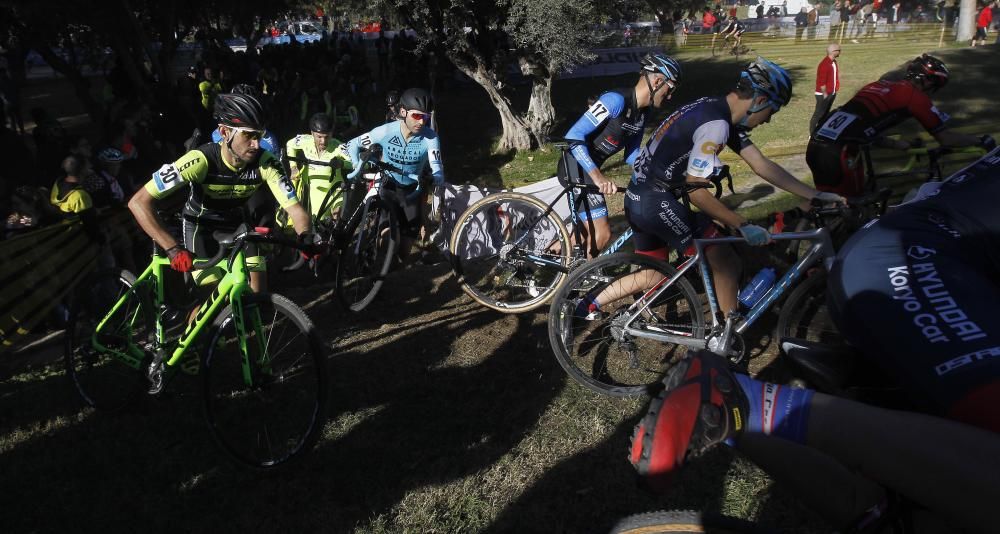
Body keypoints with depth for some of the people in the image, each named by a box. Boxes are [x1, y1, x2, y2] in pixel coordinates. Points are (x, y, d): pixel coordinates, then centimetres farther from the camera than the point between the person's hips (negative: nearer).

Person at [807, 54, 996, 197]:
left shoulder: (880, 85, 26)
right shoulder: (915, 95, 6)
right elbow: (946, 138, 12)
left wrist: (896, 144, 38)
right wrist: (982, 141, 27)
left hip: (815, 144, 7)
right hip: (840, 153, -7)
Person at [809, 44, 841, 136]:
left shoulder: (834, 62, 8)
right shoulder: (824, 64, -22)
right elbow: (821, 82, -22)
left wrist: (834, 90, 15)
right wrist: (825, 94, -18)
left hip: (832, 93, 9)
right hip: (823, 94, -9)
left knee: (825, 113, 15)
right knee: (818, 114, -3)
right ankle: (812, 134, 4)